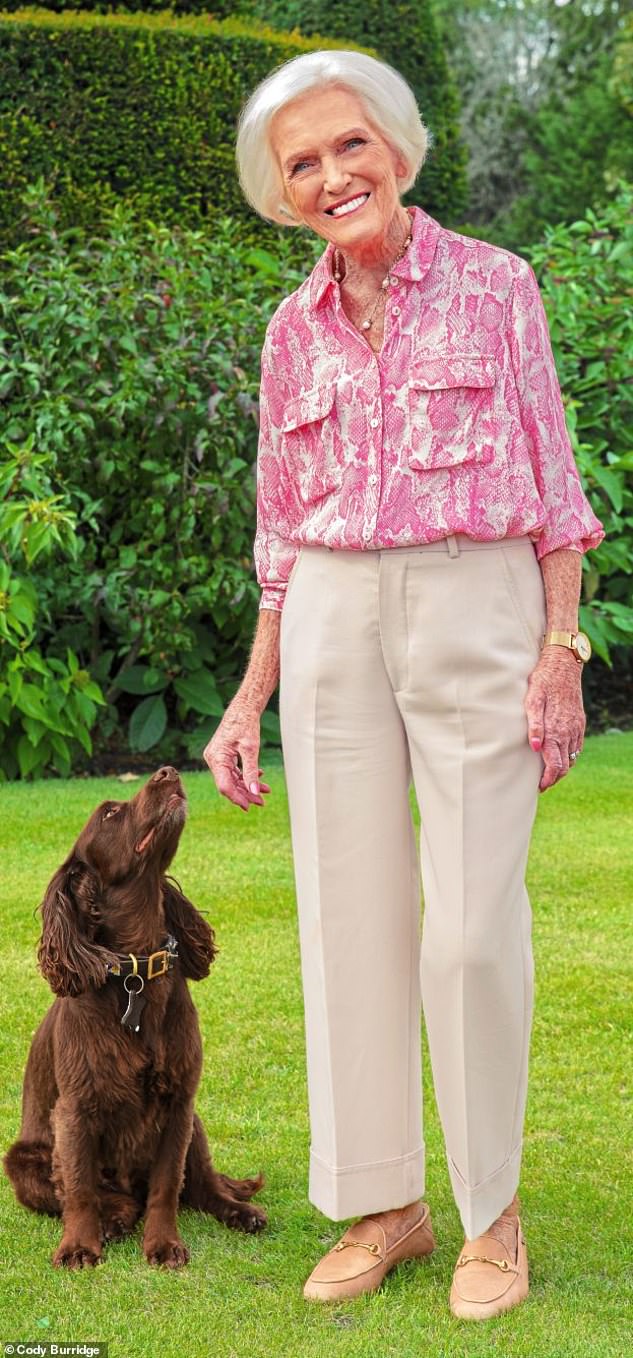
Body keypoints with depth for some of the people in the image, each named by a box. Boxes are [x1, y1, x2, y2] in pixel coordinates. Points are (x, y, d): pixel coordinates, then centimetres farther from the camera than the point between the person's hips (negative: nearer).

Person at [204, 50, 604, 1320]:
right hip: (332, 628, 4)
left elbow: (551, 480, 0)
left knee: (472, 923, -4)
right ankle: (384, 1201, 18)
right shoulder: (294, 331, 11)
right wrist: (252, 695, 11)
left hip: (478, 609, -4)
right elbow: (284, 532, 15)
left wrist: (562, 650, -9)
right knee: (349, 915, 5)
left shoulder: (494, 286, 1)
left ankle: (494, 1210, 13)